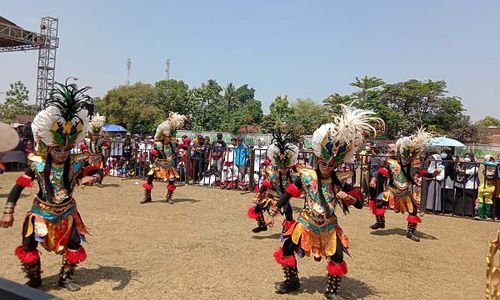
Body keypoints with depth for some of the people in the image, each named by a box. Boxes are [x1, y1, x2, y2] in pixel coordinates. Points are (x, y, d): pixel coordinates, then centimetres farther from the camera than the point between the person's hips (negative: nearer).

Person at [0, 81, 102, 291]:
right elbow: (19, 186, -10)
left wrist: (93, 178, -39)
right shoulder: (37, 165, -17)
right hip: (41, 212, -1)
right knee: (28, 246, -3)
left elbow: (98, 170, -14)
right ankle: (34, 280, 20)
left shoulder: (75, 163, -15)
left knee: (74, 245, 1)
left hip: (67, 212, 1)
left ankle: (65, 278, 23)